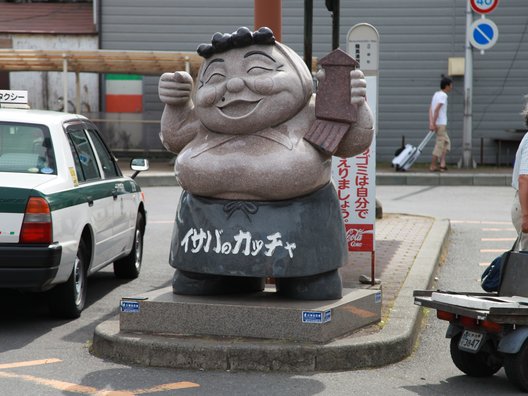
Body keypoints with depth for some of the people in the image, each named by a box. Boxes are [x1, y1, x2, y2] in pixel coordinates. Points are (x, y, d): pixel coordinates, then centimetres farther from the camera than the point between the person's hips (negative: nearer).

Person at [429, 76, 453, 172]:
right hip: (441, 124, -9)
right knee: (440, 144, -2)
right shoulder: (443, 96, -12)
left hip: (437, 124, 9)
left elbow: (430, 109, 7)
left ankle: (442, 164, 9)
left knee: (446, 142, 16)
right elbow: (436, 110, -21)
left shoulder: (436, 94, 13)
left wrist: (431, 123, 1)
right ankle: (433, 166, 2)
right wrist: (433, 124, -20)